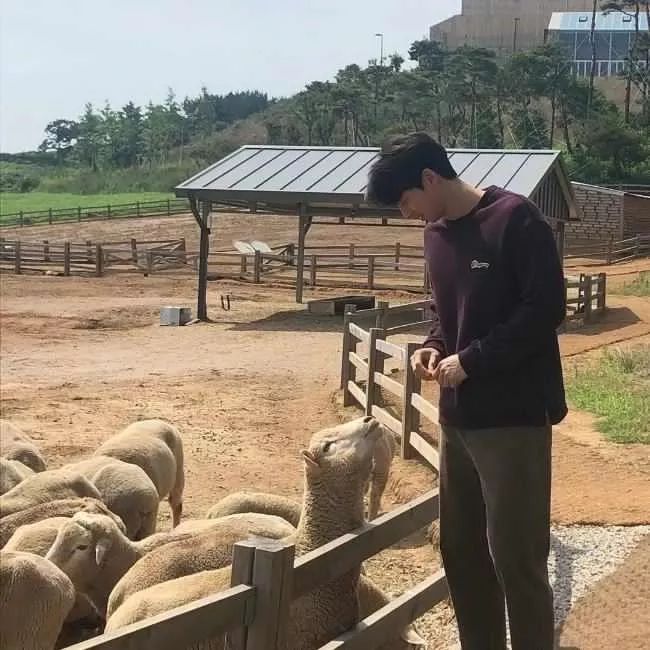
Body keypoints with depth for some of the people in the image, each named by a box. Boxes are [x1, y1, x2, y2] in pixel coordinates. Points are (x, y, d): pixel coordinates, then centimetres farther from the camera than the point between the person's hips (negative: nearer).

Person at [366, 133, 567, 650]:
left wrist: (471, 359, -17)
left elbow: (546, 308, -17)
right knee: (461, 549, 14)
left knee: (515, 556, -5)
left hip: (513, 416, -8)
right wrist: (434, 347, 2)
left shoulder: (515, 220, -13)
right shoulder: (436, 233, 12)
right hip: (459, 415, 8)